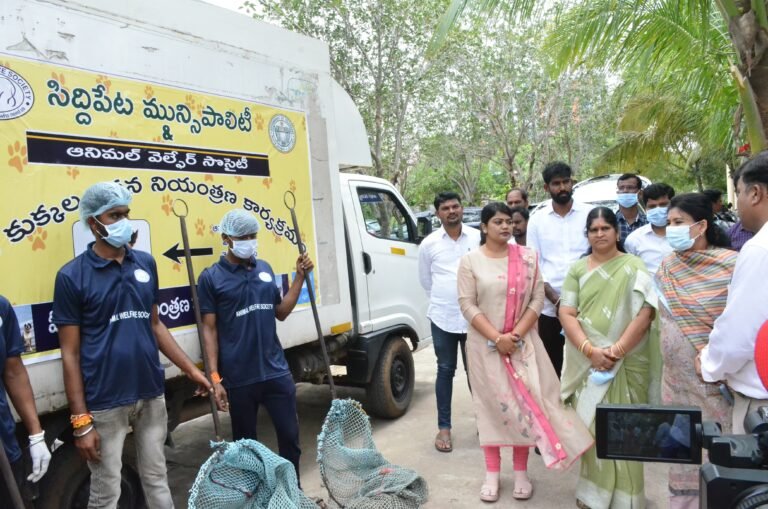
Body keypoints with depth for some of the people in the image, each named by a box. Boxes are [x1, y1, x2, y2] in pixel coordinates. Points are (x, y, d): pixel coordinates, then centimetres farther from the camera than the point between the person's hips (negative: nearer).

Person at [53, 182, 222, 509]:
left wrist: (192, 371, 8)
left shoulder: (146, 264, 4)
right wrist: (80, 421, -8)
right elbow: (70, 354, -7)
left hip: (152, 394, 4)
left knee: (157, 479, 17)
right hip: (105, 403, -4)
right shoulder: (72, 276, -9)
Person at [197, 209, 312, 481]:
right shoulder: (211, 277, -5)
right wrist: (214, 375, -11)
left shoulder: (265, 269, 9)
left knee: (290, 434, 10)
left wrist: (300, 277, 6)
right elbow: (210, 329, -5)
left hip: (276, 370, 4)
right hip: (238, 377, -4)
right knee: (245, 442, 13)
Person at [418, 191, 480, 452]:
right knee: (445, 371, 8)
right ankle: (444, 427, 18)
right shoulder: (429, 243, 1)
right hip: (442, 317, 0)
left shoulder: (479, 238, -2)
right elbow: (425, 280, 13)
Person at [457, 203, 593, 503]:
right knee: (491, 404, 6)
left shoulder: (527, 257, 3)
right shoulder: (470, 261, -3)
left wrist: (516, 334, -12)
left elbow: (537, 299, 0)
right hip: (485, 345, -1)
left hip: (522, 343, 2)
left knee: (525, 403, 4)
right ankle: (492, 474, 18)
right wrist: (497, 338, -15)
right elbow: (467, 305, -8)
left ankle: (521, 473, 20)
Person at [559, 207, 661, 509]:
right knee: (590, 426, 4)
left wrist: (617, 350, -18)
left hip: (627, 363, -2)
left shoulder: (634, 267, 1)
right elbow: (567, 314, -1)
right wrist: (590, 350, -16)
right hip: (587, 362, 2)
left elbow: (644, 313, -8)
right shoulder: (577, 270, 7)